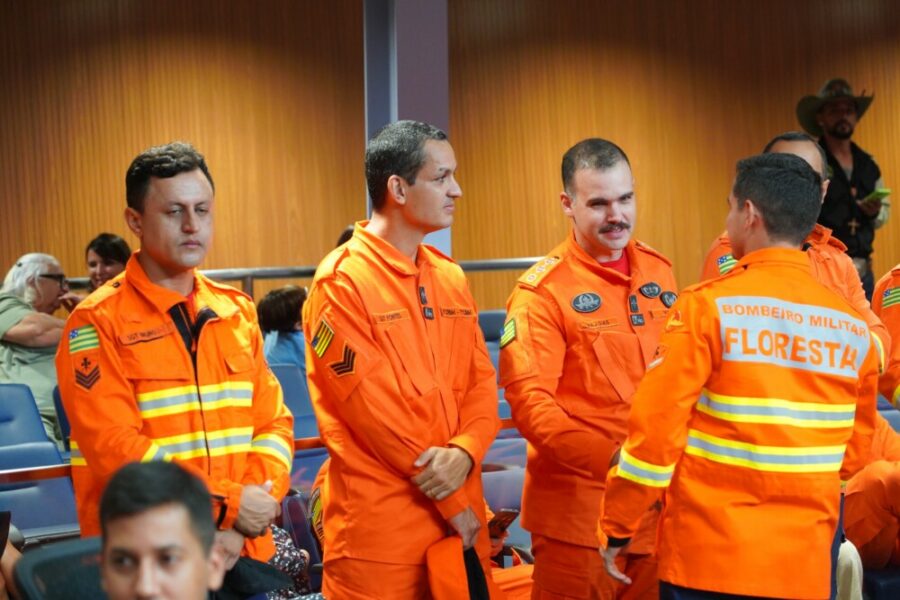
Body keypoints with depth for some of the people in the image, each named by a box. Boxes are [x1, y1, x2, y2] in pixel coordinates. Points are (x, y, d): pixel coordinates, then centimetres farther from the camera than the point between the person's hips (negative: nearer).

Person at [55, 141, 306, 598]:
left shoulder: (238, 312, 8)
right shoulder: (97, 324, -8)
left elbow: (273, 422, 5)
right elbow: (114, 447, -15)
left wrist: (242, 523, -10)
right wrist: (227, 504, -18)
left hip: (245, 550, 4)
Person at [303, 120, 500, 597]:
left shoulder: (451, 278, 10)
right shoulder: (342, 281, -11)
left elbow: (481, 382, 7)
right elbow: (371, 405, -14)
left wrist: (464, 454, -14)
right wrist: (451, 502, -10)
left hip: (461, 514, 6)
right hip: (379, 526, -6)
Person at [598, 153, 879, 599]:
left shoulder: (708, 306, -11)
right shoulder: (854, 327, 3)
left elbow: (656, 425, -13)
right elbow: (854, 452, 12)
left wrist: (616, 527, -4)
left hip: (708, 561, -4)